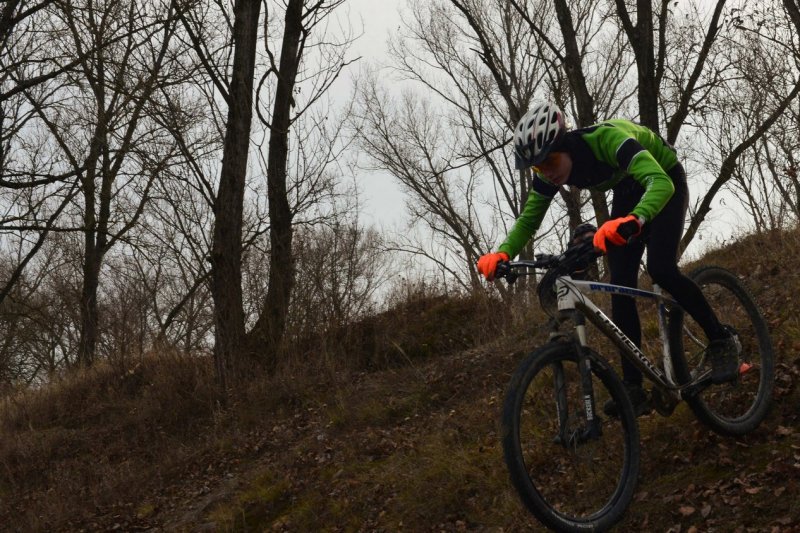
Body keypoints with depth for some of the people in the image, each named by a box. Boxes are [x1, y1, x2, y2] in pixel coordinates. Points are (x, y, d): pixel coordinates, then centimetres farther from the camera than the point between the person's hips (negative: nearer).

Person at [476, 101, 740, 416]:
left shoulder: (606, 139, -40)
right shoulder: (549, 171, -21)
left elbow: (660, 182, -52)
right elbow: (528, 219, -12)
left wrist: (632, 221, -71)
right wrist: (502, 254, -31)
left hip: (664, 182, -6)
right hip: (627, 192, 6)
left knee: (661, 269, -26)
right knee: (620, 284, -7)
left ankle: (721, 340, -3)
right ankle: (634, 389, -6)